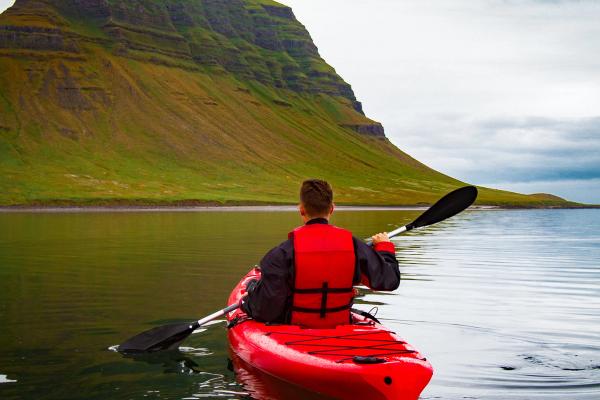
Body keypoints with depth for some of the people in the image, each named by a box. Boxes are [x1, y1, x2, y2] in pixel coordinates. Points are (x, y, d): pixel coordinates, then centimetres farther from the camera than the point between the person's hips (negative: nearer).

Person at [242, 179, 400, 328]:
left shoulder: (285, 251, -17)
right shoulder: (353, 245, -9)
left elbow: (265, 309, -17)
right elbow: (390, 279, 2)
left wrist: (248, 304, 7)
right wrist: (385, 247, 20)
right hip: (340, 326, 2)